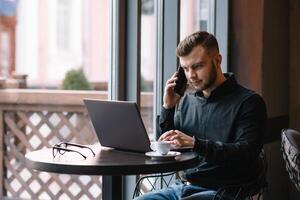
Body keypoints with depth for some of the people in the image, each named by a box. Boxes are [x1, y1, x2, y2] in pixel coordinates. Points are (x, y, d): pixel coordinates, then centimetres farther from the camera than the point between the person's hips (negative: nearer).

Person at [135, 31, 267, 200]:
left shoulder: (248, 102, -4)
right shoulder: (187, 99, 14)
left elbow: (246, 153, -17)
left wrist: (195, 143, -26)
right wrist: (168, 108, 4)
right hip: (183, 186, 6)